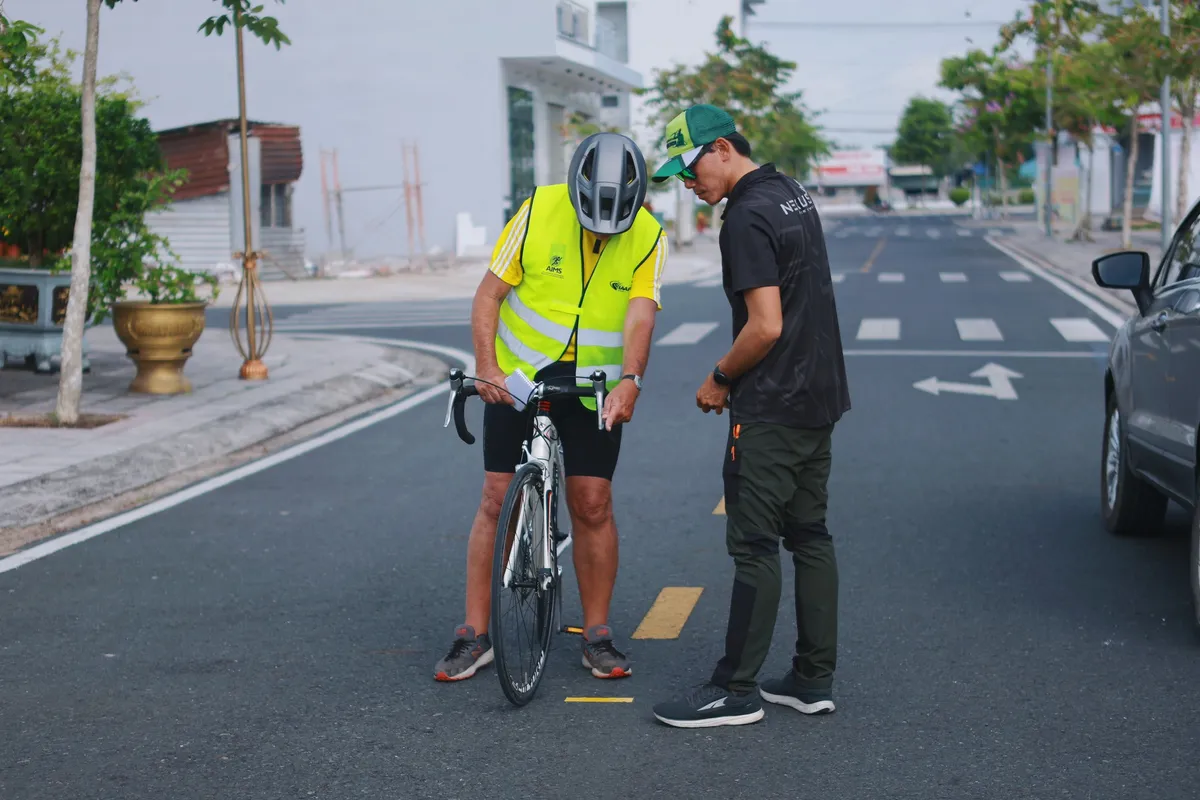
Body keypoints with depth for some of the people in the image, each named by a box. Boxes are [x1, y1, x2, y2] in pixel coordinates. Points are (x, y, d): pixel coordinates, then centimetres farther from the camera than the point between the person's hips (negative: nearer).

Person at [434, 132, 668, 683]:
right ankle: (475, 635, 7)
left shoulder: (649, 239, -11)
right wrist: (486, 366, -21)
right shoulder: (538, 212, -13)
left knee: (592, 506, -2)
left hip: (595, 389, 1)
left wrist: (629, 380, -38)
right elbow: (489, 294, -9)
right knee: (498, 501, -1)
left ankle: (597, 635, 12)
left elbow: (639, 317, -21)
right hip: (517, 378, 0)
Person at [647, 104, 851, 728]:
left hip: (771, 408, -10)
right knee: (809, 536, 12)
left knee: (754, 546, -4)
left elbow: (766, 327, -23)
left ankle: (736, 689, 2)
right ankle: (814, 678, 17)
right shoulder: (794, 194, 12)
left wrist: (720, 378, -7)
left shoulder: (747, 218, -18)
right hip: (818, 397, 10)